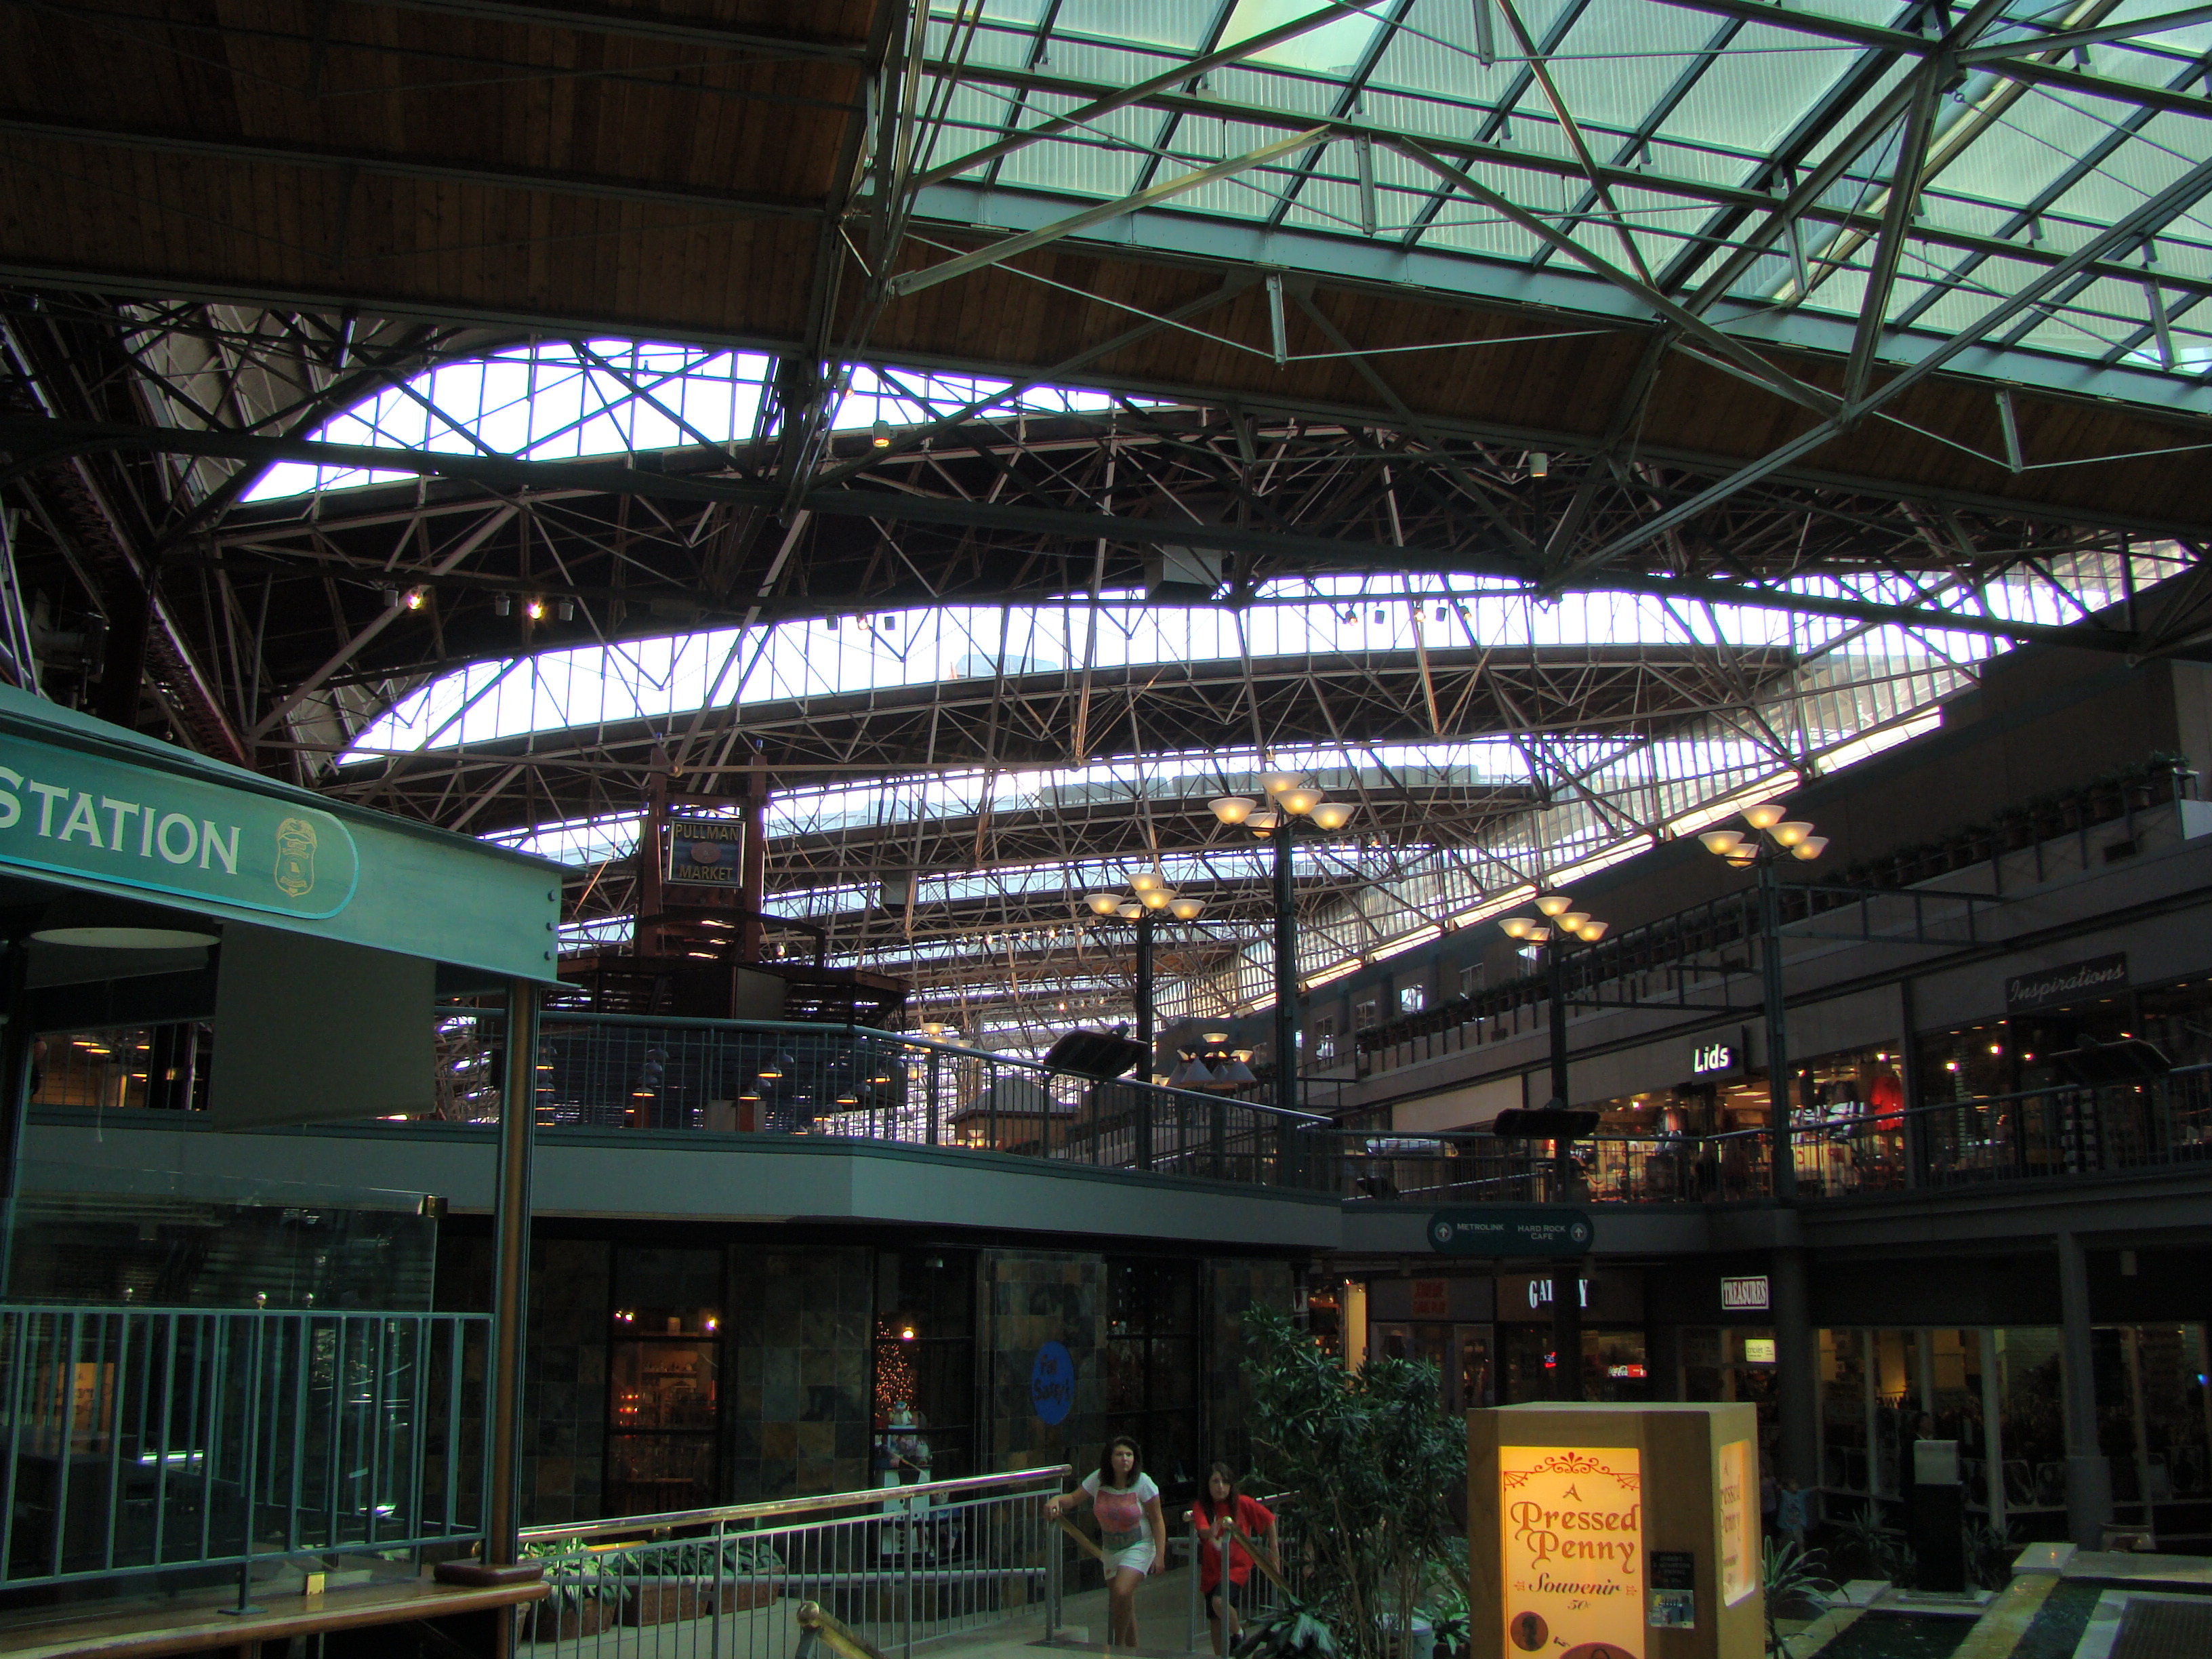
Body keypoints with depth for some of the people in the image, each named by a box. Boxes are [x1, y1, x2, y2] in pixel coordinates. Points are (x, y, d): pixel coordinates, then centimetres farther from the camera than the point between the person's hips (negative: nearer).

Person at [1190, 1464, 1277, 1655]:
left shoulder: (1242, 1503, -10)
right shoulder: (1201, 1506, -8)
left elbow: (1269, 1519, 4)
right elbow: (1202, 1531, -27)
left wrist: (1273, 1550, 7)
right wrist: (1211, 1532, -49)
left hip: (1237, 1566, -3)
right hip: (1211, 1569, 3)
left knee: (1220, 1601, -26)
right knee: (1215, 1619, 7)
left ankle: (1237, 1637, 0)